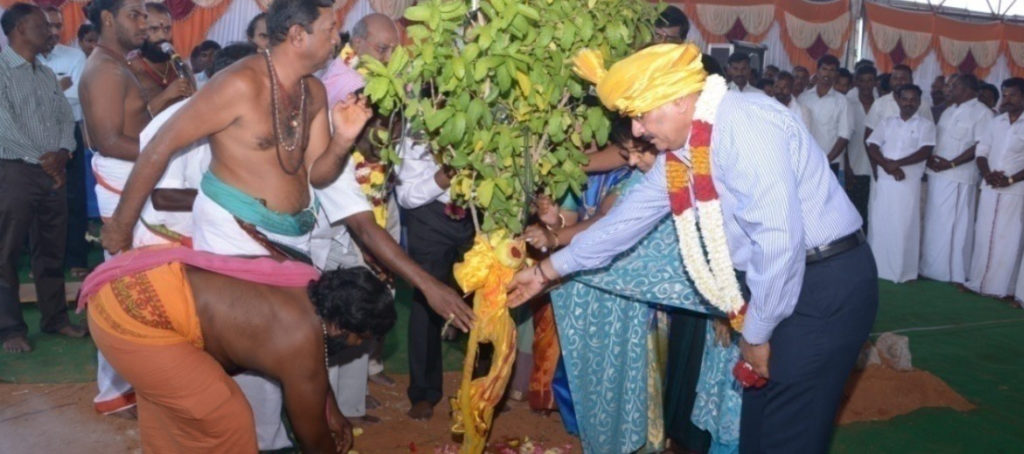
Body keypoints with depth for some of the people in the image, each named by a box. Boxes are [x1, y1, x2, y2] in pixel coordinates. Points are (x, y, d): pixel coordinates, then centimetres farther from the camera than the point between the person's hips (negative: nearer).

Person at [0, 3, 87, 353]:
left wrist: (62, 152, -6)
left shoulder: (48, 75, 16)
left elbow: (66, 117, 12)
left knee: (52, 250, 11)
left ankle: (55, 318, 20)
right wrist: (41, 159, -11)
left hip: (53, 171, 6)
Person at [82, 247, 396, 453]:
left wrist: (332, 412, 36)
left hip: (140, 278, 10)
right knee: (223, 419, 1)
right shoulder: (301, 348, -14)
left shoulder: (308, 288, 8)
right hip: (134, 317, -10)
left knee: (166, 399, 29)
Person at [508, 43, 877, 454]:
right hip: (775, 284, 9)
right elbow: (631, 215, 14)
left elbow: (779, 237, -28)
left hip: (827, 284, -8)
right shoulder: (681, 147, 5)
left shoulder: (744, 124, -22)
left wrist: (756, 333, -16)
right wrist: (548, 270, 17)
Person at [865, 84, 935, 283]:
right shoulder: (887, 123, 13)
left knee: (905, 226, -2)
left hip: (908, 183, -3)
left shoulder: (926, 125, 4)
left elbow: (925, 152, -9)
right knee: (880, 224, 6)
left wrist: (897, 163, -16)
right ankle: (877, 267, 16)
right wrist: (887, 165, -13)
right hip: (883, 181, 3)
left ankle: (905, 271, 6)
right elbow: (872, 147, 3)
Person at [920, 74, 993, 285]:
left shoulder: (982, 113, -8)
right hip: (937, 175, 8)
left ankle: (957, 274, 7)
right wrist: (930, 157, -1)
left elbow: (980, 147, -14)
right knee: (934, 223, 11)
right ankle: (931, 267, 20)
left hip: (959, 178, -7)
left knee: (956, 225, -1)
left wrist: (951, 164, -18)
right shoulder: (949, 110, 16)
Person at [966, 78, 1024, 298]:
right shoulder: (995, 123, 10)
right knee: (983, 236, 8)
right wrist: (987, 174, -8)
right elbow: (981, 151, 9)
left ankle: (1002, 288, 6)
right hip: (989, 188, 4)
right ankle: (978, 282, 17)